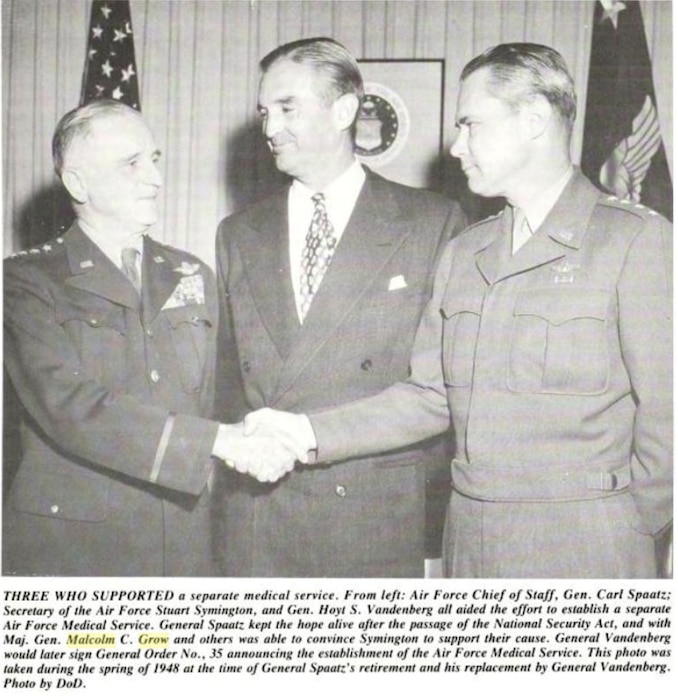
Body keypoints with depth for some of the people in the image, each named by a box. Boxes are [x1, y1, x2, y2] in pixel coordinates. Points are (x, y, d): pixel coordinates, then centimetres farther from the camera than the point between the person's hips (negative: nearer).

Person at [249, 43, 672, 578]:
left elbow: (664, 410, -7)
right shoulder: (462, 254, 11)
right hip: (469, 535, 5)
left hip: (584, 546, -5)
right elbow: (430, 395, 8)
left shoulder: (638, 240, -7)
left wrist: (639, 530, -1)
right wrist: (308, 432, -2)